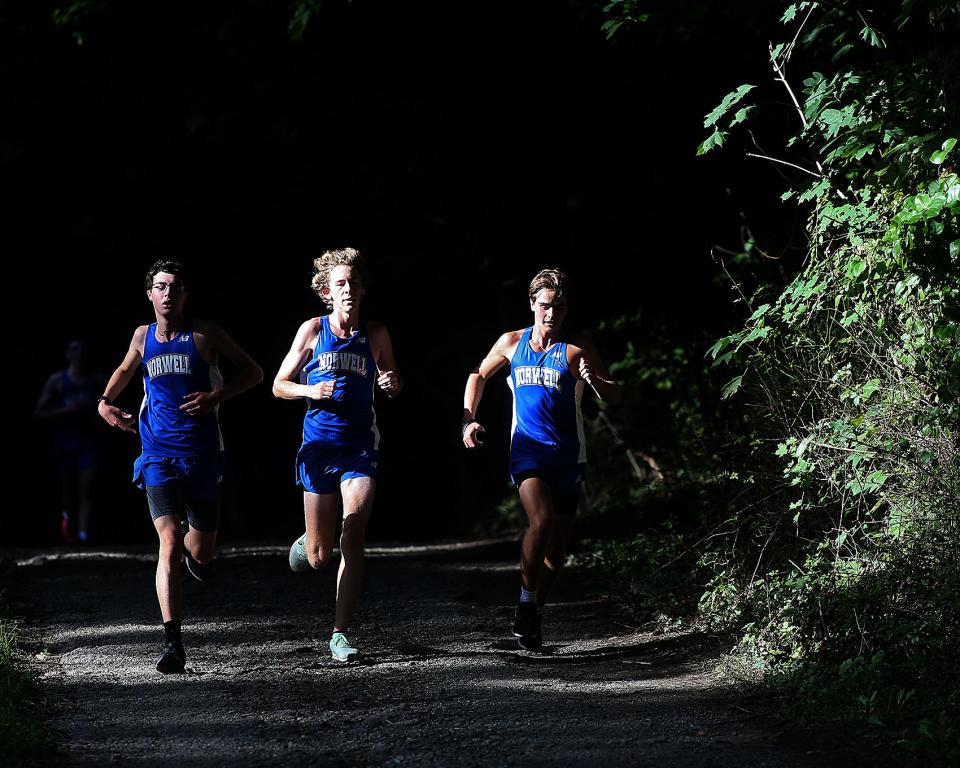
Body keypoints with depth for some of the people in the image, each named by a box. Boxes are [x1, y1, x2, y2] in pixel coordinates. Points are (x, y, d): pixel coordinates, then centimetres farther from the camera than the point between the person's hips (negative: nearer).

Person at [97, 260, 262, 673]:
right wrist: (106, 401, 12)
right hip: (159, 454, 0)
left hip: (201, 453, 0)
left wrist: (216, 396, -10)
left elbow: (253, 371, 5)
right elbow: (126, 369, 30)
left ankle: (196, 549, 49)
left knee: (201, 553, 8)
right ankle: (173, 643, -21)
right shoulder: (143, 336, 9)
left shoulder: (204, 333, 0)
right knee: (169, 542, -17)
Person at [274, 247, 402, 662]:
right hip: (319, 446, 0)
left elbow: (392, 385, 19)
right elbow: (279, 385, 6)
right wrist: (310, 391, -14)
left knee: (353, 537, -16)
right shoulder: (313, 330, 1)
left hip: (360, 447, 0)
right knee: (319, 557, 3)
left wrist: (392, 383, -5)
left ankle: (340, 634, -12)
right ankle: (306, 545, 42)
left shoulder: (376, 335, 5)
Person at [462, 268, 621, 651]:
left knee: (556, 549, 6)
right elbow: (478, 375, 20)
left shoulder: (576, 351, -3)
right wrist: (469, 418, 8)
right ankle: (526, 602, -16)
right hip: (527, 451, -1)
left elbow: (615, 398, -7)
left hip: (567, 457, 1)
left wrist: (595, 380, -28)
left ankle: (533, 612, 26)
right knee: (542, 519, -27)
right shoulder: (512, 343, 4)